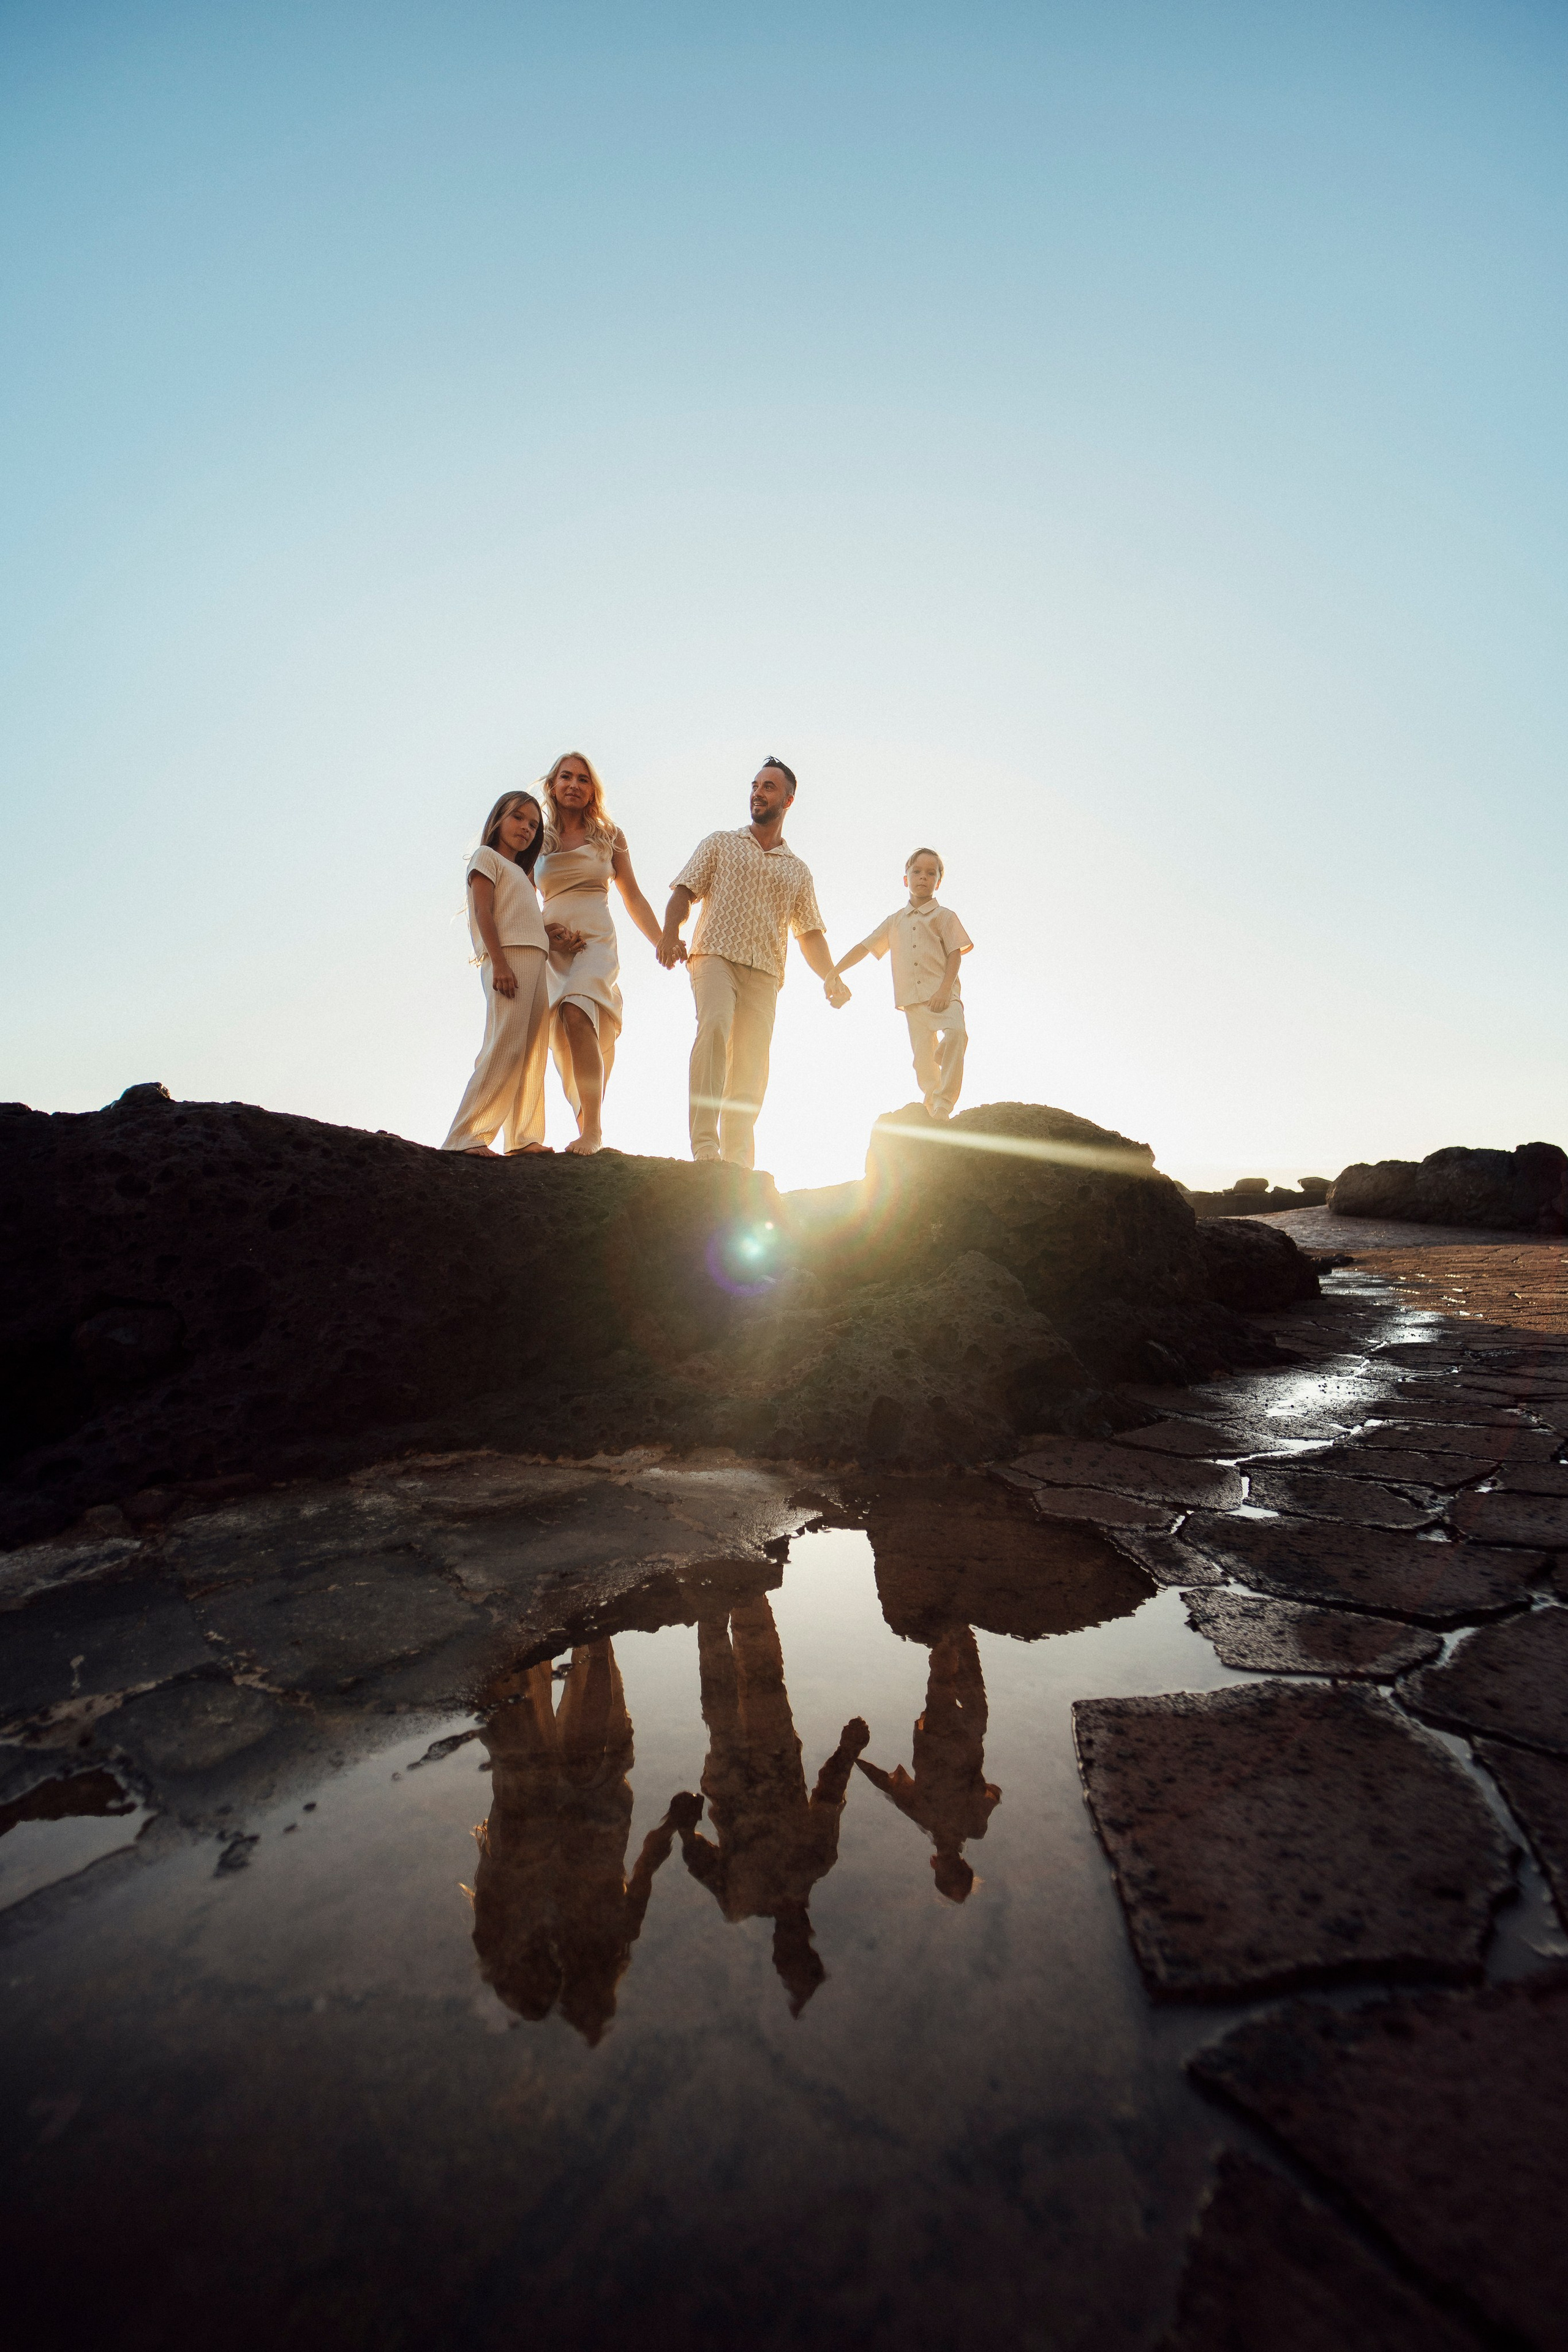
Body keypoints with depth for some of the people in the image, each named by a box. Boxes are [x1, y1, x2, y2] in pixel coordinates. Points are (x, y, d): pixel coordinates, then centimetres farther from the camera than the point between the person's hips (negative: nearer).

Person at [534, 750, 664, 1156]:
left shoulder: (609, 835, 14)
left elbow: (633, 897, 15)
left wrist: (663, 943, 7)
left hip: (597, 940, -3)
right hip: (549, 947, 3)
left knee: (576, 1015, -29)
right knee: (562, 1043, -7)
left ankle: (592, 1129, -31)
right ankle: (587, 1137, -1)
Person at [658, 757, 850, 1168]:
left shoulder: (798, 871, 24)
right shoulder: (720, 843, 20)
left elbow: (810, 932, 17)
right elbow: (684, 891, 10)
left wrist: (830, 976, -2)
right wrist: (670, 933, -11)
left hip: (765, 973, 3)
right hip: (715, 954, -3)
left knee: (751, 1069, -5)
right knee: (715, 1026, -30)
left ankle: (738, 1163, 1)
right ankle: (704, 1147, -36)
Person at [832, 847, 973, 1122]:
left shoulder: (944, 916, 11)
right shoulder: (895, 921, 21)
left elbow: (955, 953, 2)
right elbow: (864, 947, 23)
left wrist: (945, 990, -13)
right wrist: (833, 973, 16)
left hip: (942, 996, -3)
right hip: (912, 1001, 4)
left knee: (956, 1032, -31)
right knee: (923, 1063, -4)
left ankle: (943, 1108, -29)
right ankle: (931, 1113, 2)